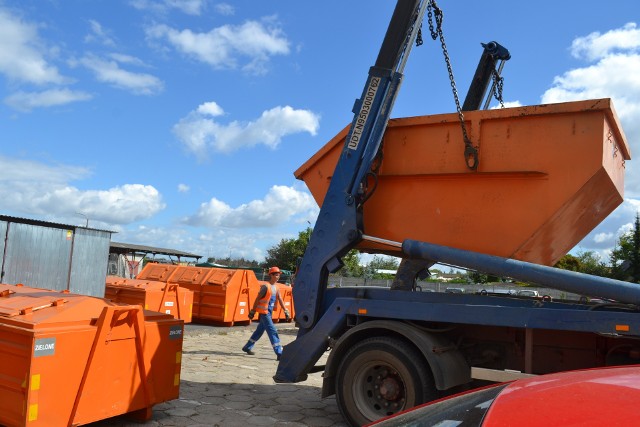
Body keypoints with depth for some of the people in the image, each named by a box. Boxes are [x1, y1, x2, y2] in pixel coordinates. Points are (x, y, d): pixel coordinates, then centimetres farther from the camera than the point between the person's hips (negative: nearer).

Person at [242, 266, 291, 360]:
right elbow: (257, 299, -12)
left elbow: (280, 300, 7)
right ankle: (279, 353, -12)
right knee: (273, 331, -11)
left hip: (269, 312, 9)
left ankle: (247, 347, 32)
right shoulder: (266, 287, -14)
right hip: (263, 312, -9)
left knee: (259, 331, 18)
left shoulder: (276, 287, 9)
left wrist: (286, 311, 0)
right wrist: (253, 311, -10)